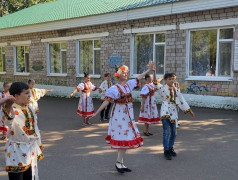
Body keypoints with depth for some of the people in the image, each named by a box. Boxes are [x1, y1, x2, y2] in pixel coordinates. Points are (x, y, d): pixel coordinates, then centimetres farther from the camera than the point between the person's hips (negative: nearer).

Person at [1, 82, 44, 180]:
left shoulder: (30, 109, 4)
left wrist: (39, 146, 21)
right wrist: (7, 107, -70)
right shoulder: (13, 110, -22)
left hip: (31, 150, 8)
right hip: (17, 152, -7)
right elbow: (8, 120, -48)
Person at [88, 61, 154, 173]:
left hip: (128, 116, 7)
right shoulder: (114, 88, -15)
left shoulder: (129, 84, 7)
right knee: (123, 139, -6)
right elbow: (106, 101, -20)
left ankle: (121, 163, 20)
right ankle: (119, 162, 8)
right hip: (119, 116, -7)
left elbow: (138, 78, 21)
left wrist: (149, 70, 25)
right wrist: (96, 113, -24)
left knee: (127, 139, 10)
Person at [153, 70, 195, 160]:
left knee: (173, 132, 10)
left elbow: (182, 100, 15)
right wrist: (154, 72, -34)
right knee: (166, 132, -9)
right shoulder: (162, 88, -2)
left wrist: (189, 111, 15)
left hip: (173, 112, 5)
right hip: (165, 112, -5)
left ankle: (170, 148, 27)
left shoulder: (176, 90, 10)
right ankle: (166, 151, 0)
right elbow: (155, 83, -20)